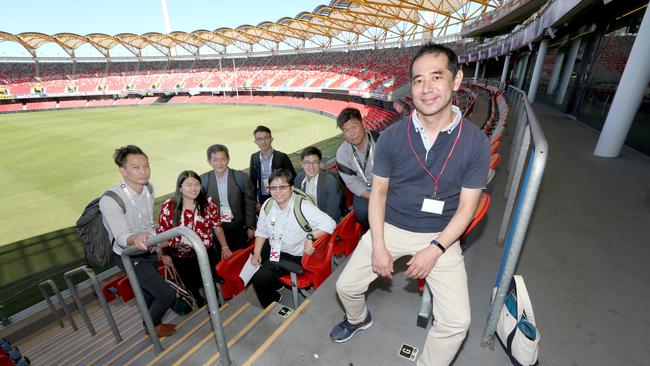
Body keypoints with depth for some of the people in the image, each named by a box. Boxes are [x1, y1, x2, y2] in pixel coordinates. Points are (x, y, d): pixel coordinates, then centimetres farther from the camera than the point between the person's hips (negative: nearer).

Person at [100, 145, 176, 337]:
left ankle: (151, 323, 50)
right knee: (167, 294, -6)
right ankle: (153, 325, 24)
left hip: (148, 251, 6)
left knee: (150, 293, 24)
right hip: (130, 257, -6)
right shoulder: (110, 201, -29)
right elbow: (122, 237, -34)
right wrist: (136, 239, -56)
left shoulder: (148, 188, -8)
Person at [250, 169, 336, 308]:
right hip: (272, 249, 7)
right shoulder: (267, 205, -4)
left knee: (260, 278, -13)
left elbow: (329, 223, -30)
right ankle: (274, 284, 34)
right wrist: (257, 253, 0)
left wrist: (310, 236, -39)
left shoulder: (303, 207, -24)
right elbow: (261, 231, 7)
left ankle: (271, 304, 20)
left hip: (293, 256, -7)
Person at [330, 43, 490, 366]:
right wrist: (378, 246, -9)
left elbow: (467, 206, -6)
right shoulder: (391, 137, -11)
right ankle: (359, 319, 44)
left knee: (457, 321, -8)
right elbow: (378, 191, -4)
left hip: (440, 236, 0)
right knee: (346, 286, 6)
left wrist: (435, 249, -15)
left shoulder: (475, 142, -12)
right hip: (390, 227, 1)